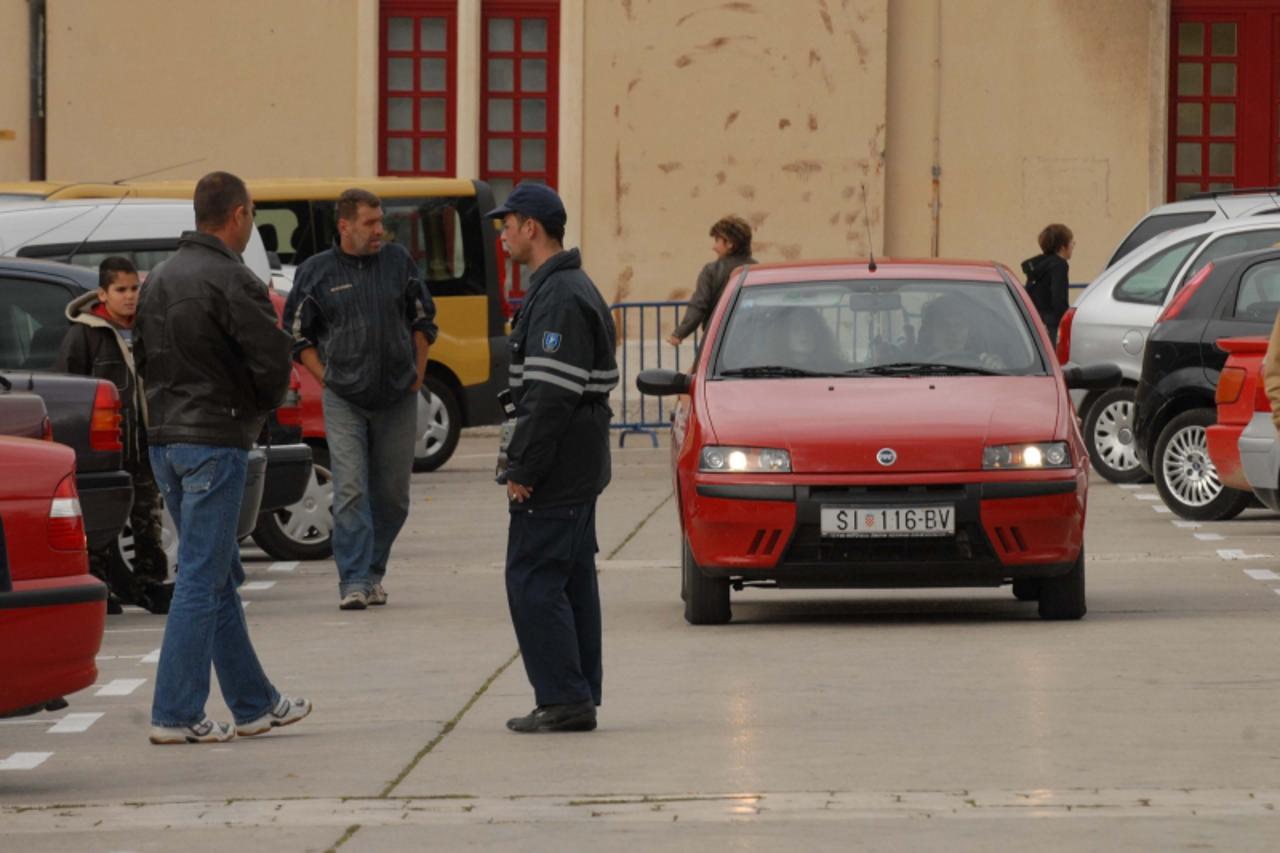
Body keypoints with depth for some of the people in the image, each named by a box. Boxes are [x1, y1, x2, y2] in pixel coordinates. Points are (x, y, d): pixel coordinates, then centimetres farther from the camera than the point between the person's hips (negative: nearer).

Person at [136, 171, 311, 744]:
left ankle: (254, 705, 22)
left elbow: (144, 356, 17)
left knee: (219, 576, 15)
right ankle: (176, 714, -5)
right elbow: (273, 358, -19)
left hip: (164, 438, 9)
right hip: (215, 439, -9)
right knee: (202, 577, -5)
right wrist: (260, 407, 0)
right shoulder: (231, 281, -15)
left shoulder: (160, 278, 12)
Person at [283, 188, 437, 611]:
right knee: (350, 492, -11)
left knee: (392, 493, 7)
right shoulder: (316, 272, 0)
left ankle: (373, 571, 22)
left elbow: (422, 319, 16)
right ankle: (354, 581, -10)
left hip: (397, 399, 3)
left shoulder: (398, 261, 5)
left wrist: (418, 372, 8)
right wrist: (326, 378, -1)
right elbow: (297, 335, 8)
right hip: (344, 401, -3)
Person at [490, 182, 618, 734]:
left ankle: (564, 699, -8)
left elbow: (551, 396, -24)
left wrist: (521, 469, -21)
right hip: (579, 470, 11)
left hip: (555, 475, -11)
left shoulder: (558, 299, -18)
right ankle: (577, 699, 16)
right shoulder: (572, 289, 17)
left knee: (534, 582, -8)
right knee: (571, 582, 12)